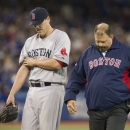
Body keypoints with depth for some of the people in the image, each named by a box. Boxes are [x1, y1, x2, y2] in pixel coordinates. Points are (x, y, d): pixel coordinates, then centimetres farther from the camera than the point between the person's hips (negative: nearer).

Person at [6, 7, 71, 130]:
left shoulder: (61, 37, -3)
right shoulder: (30, 41, 16)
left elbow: (57, 63, -16)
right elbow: (24, 69, 13)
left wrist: (34, 62, -2)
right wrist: (12, 94, 4)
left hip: (51, 90, -6)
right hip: (32, 91, 7)